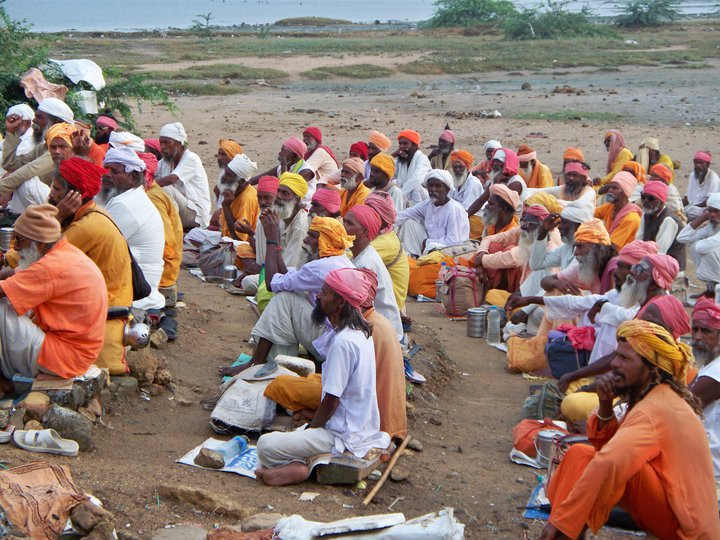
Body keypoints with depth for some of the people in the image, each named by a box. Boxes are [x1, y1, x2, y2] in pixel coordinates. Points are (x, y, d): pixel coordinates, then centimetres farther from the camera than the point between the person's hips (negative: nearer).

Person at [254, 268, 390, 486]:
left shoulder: (343, 342, -23)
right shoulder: (360, 332, 6)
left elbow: (332, 400, -19)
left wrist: (310, 429, -4)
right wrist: (313, 421, 16)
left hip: (344, 436, -10)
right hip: (362, 428, 10)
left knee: (266, 446, -17)